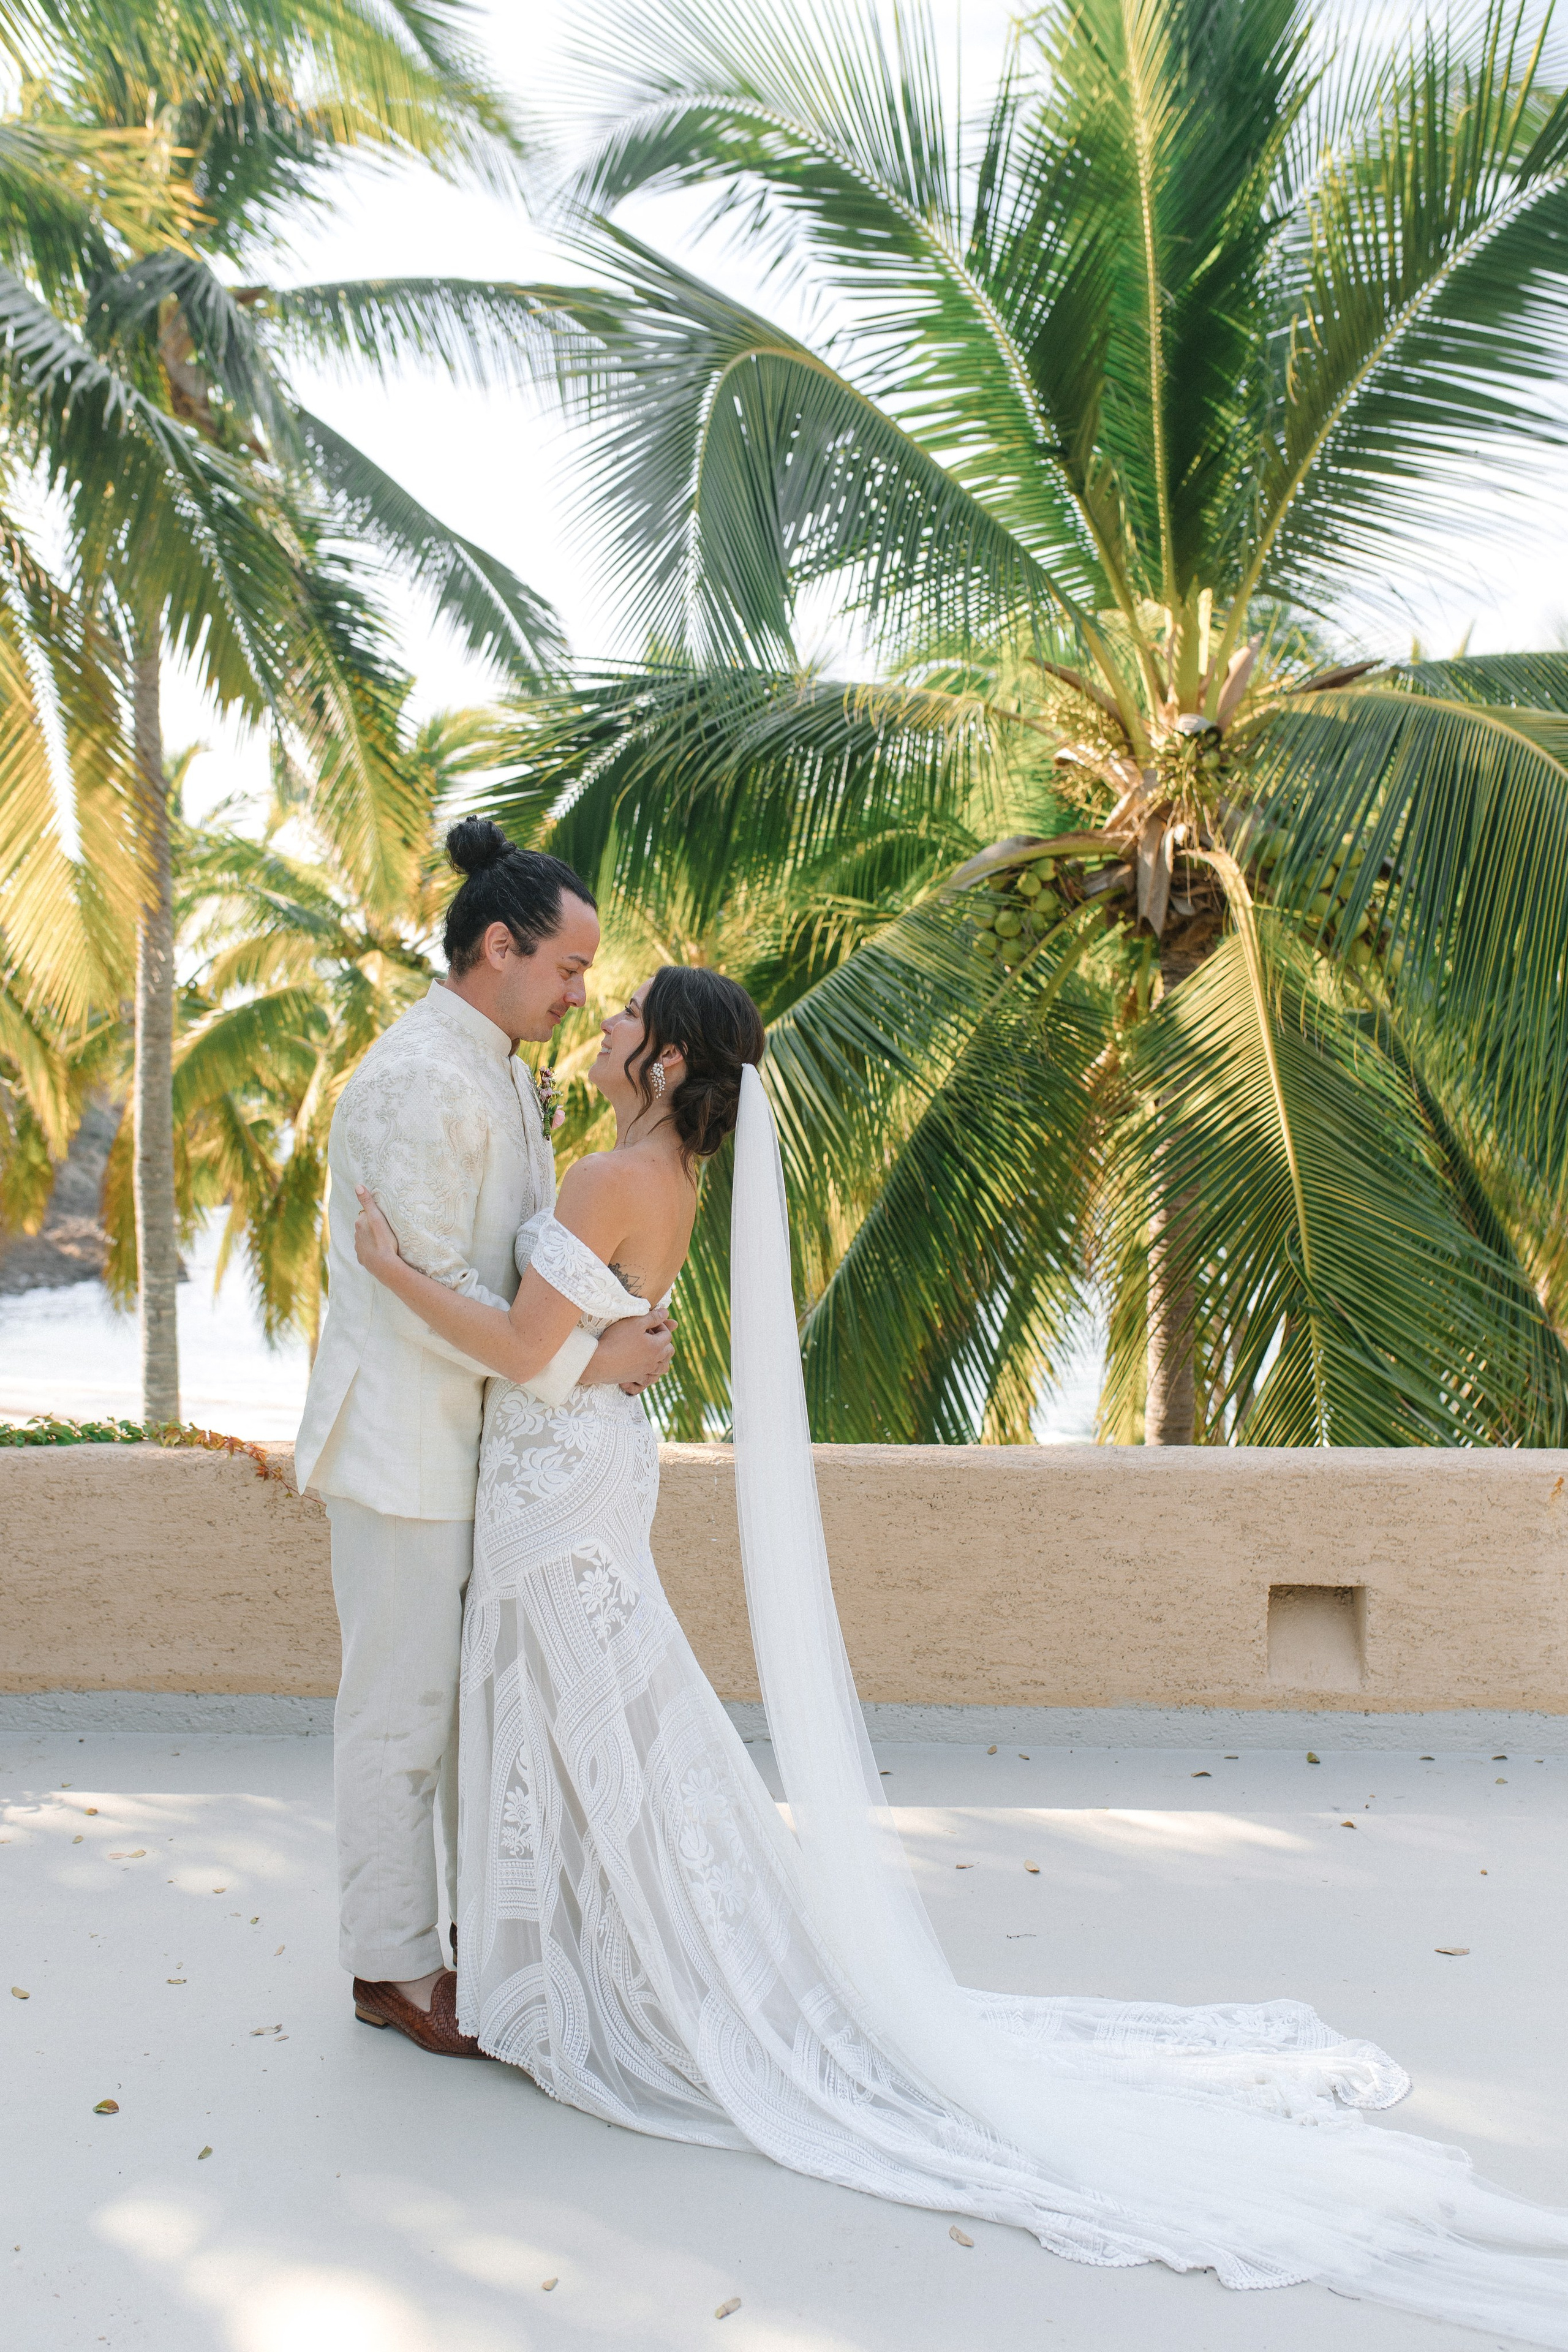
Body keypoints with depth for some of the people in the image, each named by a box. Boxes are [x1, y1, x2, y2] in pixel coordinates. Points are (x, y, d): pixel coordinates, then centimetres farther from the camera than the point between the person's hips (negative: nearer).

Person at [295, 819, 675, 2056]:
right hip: (407, 1444, -9)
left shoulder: (502, 1071, 10)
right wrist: (585, 1361, -19)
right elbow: (433, 1294, -23)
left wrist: (621, 1325, 1)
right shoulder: (418, 1083, -21)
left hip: (486, 1437, 9)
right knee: (402, 1710, 4)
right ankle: (393, 1965, 20)